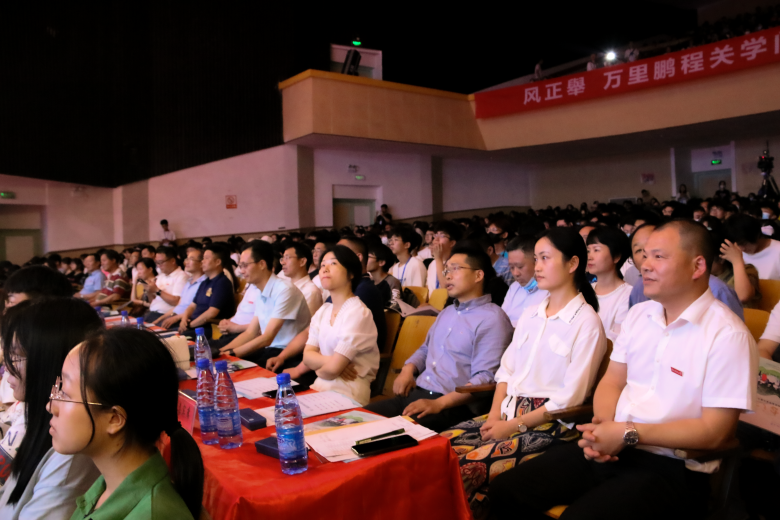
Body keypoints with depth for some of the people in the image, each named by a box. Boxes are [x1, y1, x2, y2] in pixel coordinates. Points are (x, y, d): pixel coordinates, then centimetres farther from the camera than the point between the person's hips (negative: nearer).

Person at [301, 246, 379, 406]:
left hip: (348, 393, -6)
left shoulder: (358, 313, -17)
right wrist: (330, 361, -15)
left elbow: (332, 369, -19)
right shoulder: (323, 311, 9)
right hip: (321, 386, 6)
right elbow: (307, 356, 3)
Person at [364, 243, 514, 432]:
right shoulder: (447, 312, 20)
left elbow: (484, 378, -16)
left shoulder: (492, 319, -8)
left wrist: (439, 403, -24)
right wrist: (408, 369, 7)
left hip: (453, 405, -8)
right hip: (415, 394, 8)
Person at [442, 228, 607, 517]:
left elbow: (570, 398, -11)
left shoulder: (587, 323, -7)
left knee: (470, 467, -26)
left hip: (549, 424, -6)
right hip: (508, 413, 6)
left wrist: (514, 426, -13)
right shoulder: (530, 315, 15)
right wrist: (495, 414, -2)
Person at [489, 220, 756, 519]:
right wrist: (603, 428, -10)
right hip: (613, 447, 6)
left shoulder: (728, 335, -12)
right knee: (506, 489, -5)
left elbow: (715, 431, -15)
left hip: (674, 467, -6)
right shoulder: (639, 314, 10)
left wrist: (629, 434, -19)